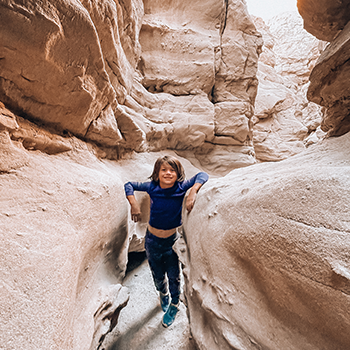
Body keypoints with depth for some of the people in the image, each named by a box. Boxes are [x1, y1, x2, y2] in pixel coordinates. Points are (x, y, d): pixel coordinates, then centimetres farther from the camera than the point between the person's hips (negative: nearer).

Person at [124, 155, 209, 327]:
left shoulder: (181, 187, -17)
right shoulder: (152, 187, -15)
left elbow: (202, 175, -19)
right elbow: (129, 185, -4)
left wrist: (193, 192, -35)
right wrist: (133, 203, -20)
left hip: (172, 240, -1)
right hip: (152, 240, 2)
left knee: (173, 277, 12)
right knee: (158, 276, 22)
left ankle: (174, 306, 44)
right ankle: (163, 295, 57)